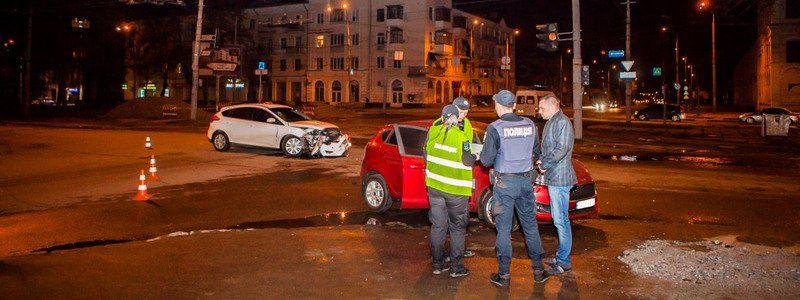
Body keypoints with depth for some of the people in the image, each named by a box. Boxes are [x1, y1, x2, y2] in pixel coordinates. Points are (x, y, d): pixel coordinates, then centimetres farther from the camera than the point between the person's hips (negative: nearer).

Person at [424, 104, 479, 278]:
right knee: (457, 228, 9)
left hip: (434, 185, 4)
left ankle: (438, 264, 20)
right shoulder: (463, 134, -13)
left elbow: (426, 151, 10)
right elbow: (467, 161, -14)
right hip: (456, 188, -4)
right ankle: (456, 267, 11)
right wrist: (476, 157, 7)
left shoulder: (434, 129, -1)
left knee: (437, 226, 13)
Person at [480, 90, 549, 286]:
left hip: (505, 183, -4)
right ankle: (538, 270, 21)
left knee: (504, 229, 4)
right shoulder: (530, 125, 2)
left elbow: (486, 160, -12)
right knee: (530, 226, 15)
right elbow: (537, 154, 12)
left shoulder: (495, 128, -13)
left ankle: (504, 275, 11)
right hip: (526, 181, 4)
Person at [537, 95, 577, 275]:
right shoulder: (551, 122, 18)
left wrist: (544, 164, -13)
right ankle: (562, 257, 25)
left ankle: (564, 262, 1)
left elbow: (562, 149, -21)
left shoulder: (562, 122, -14)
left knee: (561, 220, -6)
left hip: (559, 178, -10)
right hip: (553, 178, 10)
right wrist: (542, 160, 3)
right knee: (558, 219, 15)